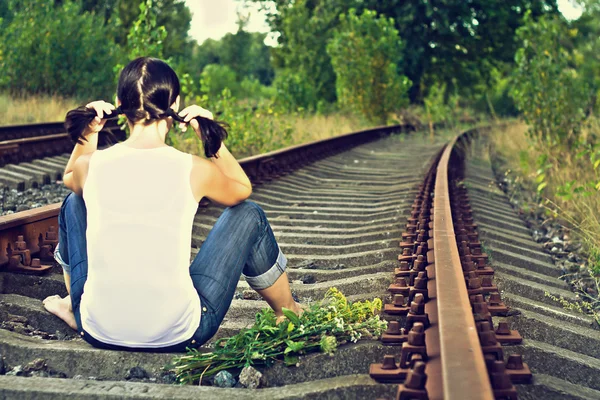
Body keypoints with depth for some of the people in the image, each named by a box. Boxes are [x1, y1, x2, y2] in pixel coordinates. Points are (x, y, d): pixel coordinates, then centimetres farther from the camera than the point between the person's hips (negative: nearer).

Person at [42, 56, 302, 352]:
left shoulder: (92, 165, -6)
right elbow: (242, 190, 12)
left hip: (98, 333, 3)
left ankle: (75, 308, 45)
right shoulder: (194, 170, -12)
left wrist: (89, 133, 10)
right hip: (179, 336, -2)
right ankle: (287, 312, 39)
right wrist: (211, 136, 7)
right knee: (248, 216, 17)